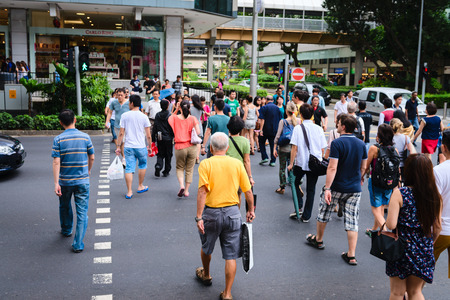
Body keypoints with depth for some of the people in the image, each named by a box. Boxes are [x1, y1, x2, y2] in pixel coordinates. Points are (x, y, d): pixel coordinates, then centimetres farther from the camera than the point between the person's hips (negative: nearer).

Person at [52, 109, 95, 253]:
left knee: (65, 206, 25)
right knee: (82, 211, 2)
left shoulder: (58, 139, -8)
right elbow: (92, 157, 3)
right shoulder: (85, 137, -4)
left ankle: (66, 230, 47)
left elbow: (56, 162, -13)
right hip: (82, 181, 0)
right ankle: (78, 244, -1)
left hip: (65, 181, 1)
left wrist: (56, 183, -13)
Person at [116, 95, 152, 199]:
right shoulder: (144, 117, -3)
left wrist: (118, 146, 7)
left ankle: (129, 192, 1)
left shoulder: (125, 116, -2)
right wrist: (149, 146, 12)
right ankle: (140, 187, 31)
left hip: (128, 147, 0)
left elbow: (121, 133, -2)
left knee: (129, 169, 2)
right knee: (142, 165, 21)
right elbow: (148, 135, -2)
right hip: (141, 147, 0)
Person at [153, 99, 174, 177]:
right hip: (168, 138, -2)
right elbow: (172, 128, -8)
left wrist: (153, 138, 8)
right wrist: (174, 137, 4)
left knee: (160, 154, 12)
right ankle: (166, 171, 16)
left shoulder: (157, 115, -1)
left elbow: (154, 127, 2)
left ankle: (158, 166, -15)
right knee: (168, 155, 10)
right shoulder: (170, 116, -10)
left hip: (159, 139, 2)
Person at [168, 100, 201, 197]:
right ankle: (186, 190, 15)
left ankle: (181, 185, -6)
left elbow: (170, 119, 19)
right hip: (192, 147, 0)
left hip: (180, 147, 0)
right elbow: (198, 132, -12)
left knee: (179, 168, 17)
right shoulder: (193, 118, -4)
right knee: (189, 169, 13)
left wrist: (176, 110, 12)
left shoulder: (174, 118, -4)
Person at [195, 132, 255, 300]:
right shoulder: (237, 163, -2)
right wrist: (251, 210, 15)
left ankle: (206, 275, 48)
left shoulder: (206, 164, -8)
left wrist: (199, 217, -18)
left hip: (211, 213, -1)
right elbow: (248, 191, 0)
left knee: (206, 248, 25)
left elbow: (202, 191, -18)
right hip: (232, 212, 1)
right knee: (231, 256, 7)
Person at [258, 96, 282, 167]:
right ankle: (273, 161, 7)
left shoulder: (264, 107, -8)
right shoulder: (277, 108, 5)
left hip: (266, 129, -3)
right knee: (273, 145, 7)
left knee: (261, 142, 15)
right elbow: (280, 119, 10)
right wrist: (278, 129, 20)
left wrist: (261, 130, -12)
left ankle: (264, 157, 5)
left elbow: (262, 120, -13)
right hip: (275, 130, 3)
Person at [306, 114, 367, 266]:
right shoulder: (361, 144, 3)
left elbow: (332, 168, -21)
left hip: (337, 188, -4)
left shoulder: (337, 143, -15)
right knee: (352, 221, 5)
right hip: (355, 189, 4)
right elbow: (363, 167, 11)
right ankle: (351, 255, 5)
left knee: (324, 213, 18)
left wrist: (327, 188, -20)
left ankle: (318, 239, 38)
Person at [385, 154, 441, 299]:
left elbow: (391, 224, -21)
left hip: (401, 248, -4)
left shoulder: (399, 194, -16)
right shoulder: (435, 196, -3)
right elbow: (437, 227, 4)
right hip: (424, 251, 4)